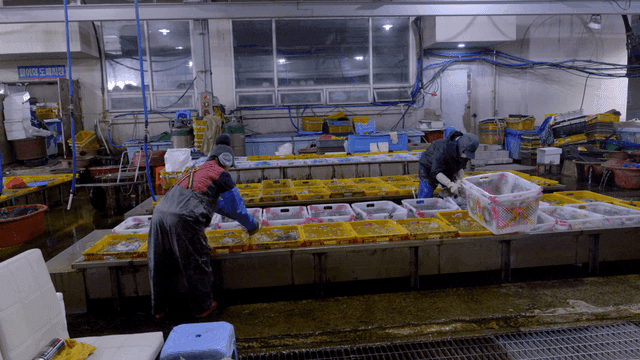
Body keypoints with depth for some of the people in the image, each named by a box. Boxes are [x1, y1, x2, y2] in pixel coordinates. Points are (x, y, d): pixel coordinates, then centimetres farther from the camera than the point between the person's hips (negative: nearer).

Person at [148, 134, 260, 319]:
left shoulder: (196, 170, 31)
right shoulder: (220, 174, 7)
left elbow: (217, 203, 43)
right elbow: (237, 205, 12)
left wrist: (237, 215, 51)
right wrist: (252, 225, 29)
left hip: (160, 213, 8)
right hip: (183, 220, -8)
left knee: (160, 266, 19)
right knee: (196, 265, 10)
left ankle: (159, 309, 34)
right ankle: (202, 307, 24)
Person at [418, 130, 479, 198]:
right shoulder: (445, 148, -38)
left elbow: (460, 168, -5)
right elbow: (436, 172, -42)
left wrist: (461, 179, -27)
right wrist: (451, 185, -54)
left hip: (448, 171, 7)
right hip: (429, 170, -6)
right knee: (424, 200, -14)